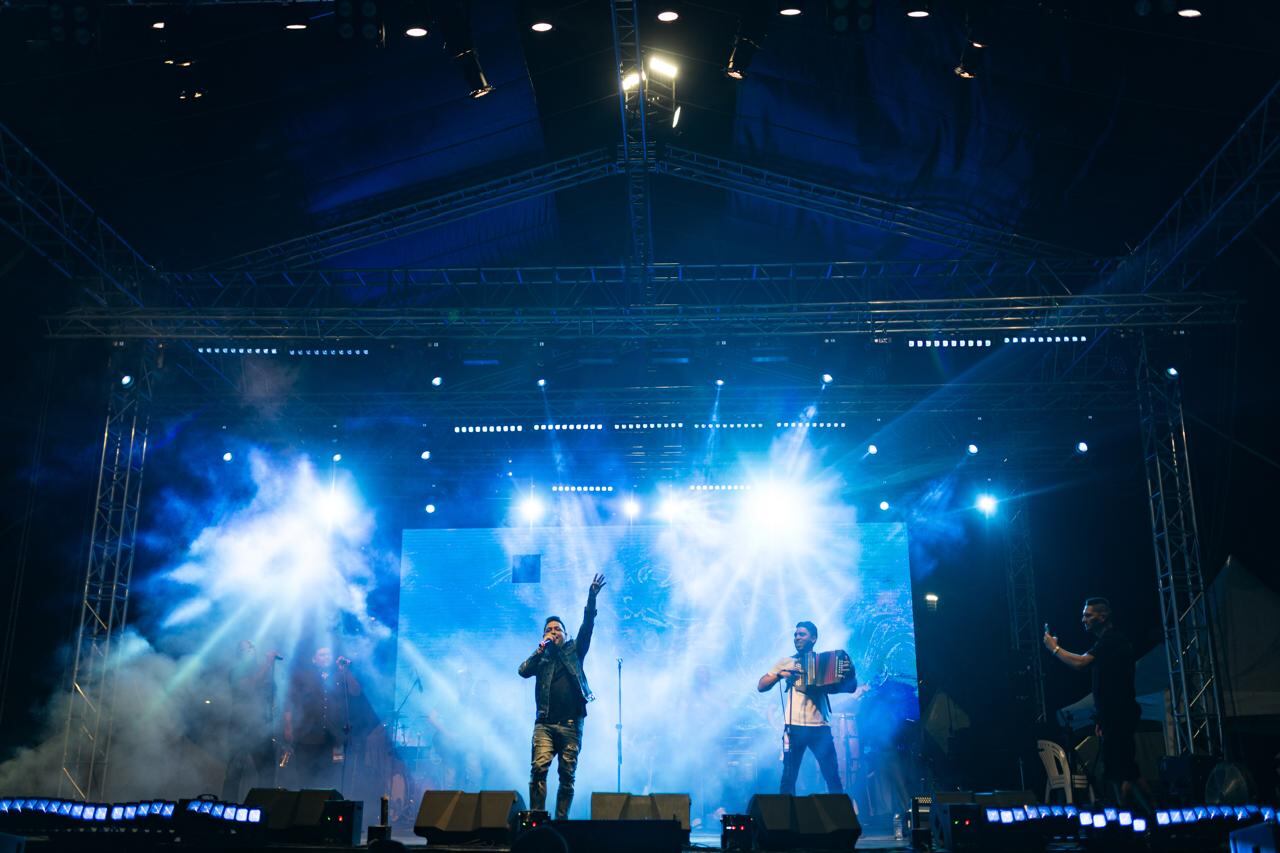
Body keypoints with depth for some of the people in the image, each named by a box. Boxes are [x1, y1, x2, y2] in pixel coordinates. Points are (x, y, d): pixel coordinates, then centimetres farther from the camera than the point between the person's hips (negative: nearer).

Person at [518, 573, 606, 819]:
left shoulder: (574, 651, 14)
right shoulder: (540, 658, 16)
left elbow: (587, 626, 3)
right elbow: (523, 671, -2)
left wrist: (592, 597, -8)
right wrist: (542, 647, 0)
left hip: (571, 725, 0)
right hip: (545, 723, 0)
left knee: (567, 775, 0)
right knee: (539, 768, -15)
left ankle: (561, 821, 5)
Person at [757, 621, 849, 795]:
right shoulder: (786, 662, 12)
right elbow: (761, 686, 9)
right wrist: (779, 674, -7)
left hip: (820, 727, 0)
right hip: (794, 727, 0)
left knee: (832, 776, -3)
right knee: (789, 776, 0)